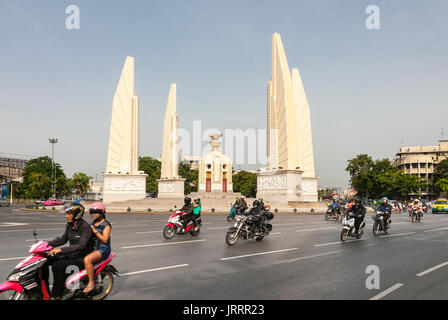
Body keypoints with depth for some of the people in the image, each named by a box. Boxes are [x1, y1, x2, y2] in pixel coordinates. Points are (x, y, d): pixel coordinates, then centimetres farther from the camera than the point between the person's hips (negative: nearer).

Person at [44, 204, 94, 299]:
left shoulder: (85, 227, -21)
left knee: (57, 265, -26)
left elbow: (81, 245, -31)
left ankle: (56, 296, -12)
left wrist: (61, 250, -38)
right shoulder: (70, 226, 7)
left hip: (81, 256, -9)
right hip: (71, 253, 9)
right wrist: (48, 244, 6)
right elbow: (63, 239, 20)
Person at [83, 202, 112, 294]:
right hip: (92, 247, 8)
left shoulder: (106, 224, -6)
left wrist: (94, 231, -18)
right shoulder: (93, 223, 17)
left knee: (87, 259, -32)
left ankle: (91, 283, -19)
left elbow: (105, 239, -15)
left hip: (103, 249, -8)